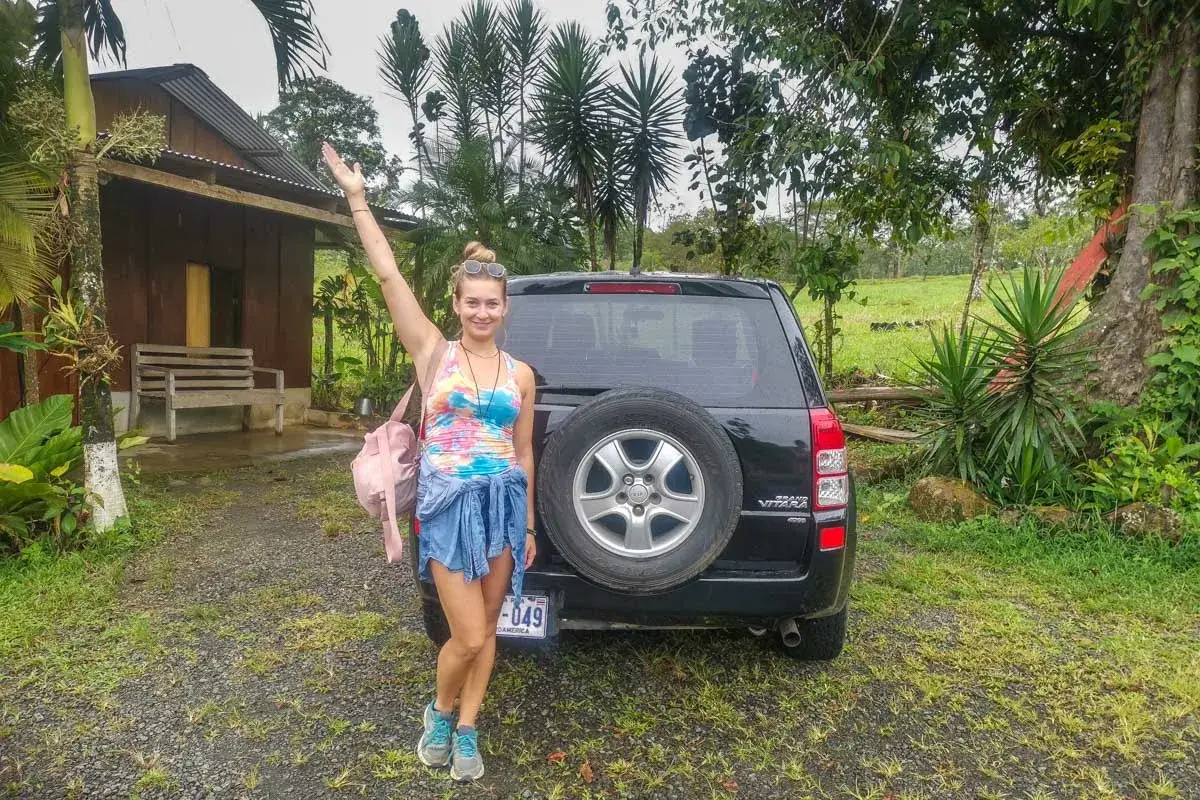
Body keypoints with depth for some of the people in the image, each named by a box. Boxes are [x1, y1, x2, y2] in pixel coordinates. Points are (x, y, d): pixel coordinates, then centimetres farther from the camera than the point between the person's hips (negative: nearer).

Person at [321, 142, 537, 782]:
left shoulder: (520, 374, 5)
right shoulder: (433, 353, -2)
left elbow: (524, 452, 10)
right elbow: (388, 274, -8)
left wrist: (529, 525, 12)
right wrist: (357, 198, -9)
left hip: (504, 502, 3)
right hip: (449, 502, -3)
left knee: (485, 629, 13)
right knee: (470, 637, -1)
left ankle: (466, 730, 33)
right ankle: (440, 711, 31)